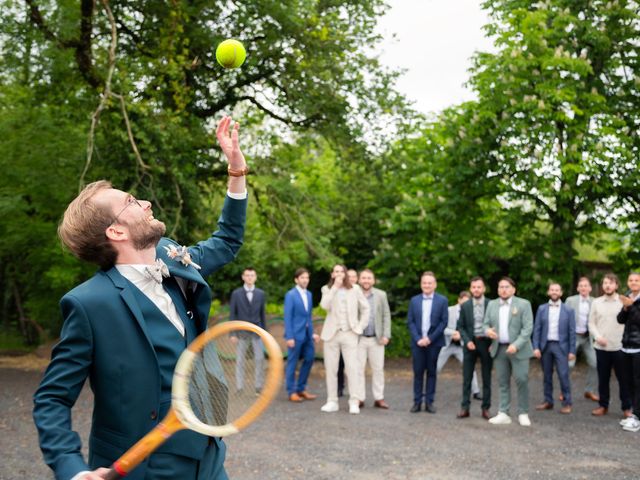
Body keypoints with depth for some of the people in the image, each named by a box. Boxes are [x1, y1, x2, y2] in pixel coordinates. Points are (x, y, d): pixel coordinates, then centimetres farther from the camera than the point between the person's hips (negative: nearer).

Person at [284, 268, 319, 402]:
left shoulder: (309, 294, 12)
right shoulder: (290, 295, -8)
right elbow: (287, 317, -11)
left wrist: (312, 332, 10)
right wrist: (289, 337, -16)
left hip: (307, 333, 7)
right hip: (295, 334, -7)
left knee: (309, 359, 8)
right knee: (292, 363, 2)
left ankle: (301, 389, 21)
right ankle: (292, 392, 11)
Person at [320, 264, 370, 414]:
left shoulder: (354, 289, 6)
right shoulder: (327, 289, 6)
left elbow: (365, 308, 10)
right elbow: (325, 305, -14)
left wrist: (360, 327, 1)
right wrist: (335, 287, -14)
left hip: (349, 334, -1)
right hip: (332, 333, 1)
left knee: (352, 368, -6)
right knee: (331, 368, 3)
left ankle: (354, 402, -2)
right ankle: (332, 401, 11)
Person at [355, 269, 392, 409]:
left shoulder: (381, 295, 6)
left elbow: (386, 316, 5)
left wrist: (386, 335, -3)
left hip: (377, 339, 2)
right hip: (358, 338, -1)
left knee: (378, 369, 4)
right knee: (358, 369, 1)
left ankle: (379, 398, 12)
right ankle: (359, 398, 9)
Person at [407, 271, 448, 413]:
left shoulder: (442, 300, 2)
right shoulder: (414, 300, 8)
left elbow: (444, 322, -3)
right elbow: (410, 322, 5)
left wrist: (430, 338, -11)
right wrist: (417, 339, -8)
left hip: (434, 342, -1)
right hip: (418, 342, 1)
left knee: (432, 372, 4)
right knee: (418, 372, 2)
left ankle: (429, 402, 10)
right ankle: (417, 401, 8)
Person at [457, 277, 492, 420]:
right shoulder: (465, 306, 3)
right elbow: (460, 327, 4)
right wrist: (467, 341, -10)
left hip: (486, 343, -1)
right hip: (470, 343, 1)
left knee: (486, 378, 5)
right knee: (467, 377, 2)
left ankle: (486, 408, 12)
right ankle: (465, 408, 6)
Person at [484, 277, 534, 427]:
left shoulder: (523, 304, -4)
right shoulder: (492, 304, 10)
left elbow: (528, 328, -10)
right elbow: (486, 323, 13)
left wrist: (516, 345, -20)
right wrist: (487, 331, -12)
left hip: (518, 349, -4)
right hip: (499, 349, 4)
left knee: (522, 380, -4)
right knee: (503, 382, 7)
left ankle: (523, 413, 9)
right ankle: (503, 414, 11)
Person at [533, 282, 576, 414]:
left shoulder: (568, 310, 2)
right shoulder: (542, 309, 6)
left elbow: (572, 331, 0)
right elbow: (537, 329, 4)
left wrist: (572, 351, -4)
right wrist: (536, 347, -4)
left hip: (561, 346, -2)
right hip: (545, 346, 2)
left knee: (563, 375, -6)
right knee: (547, 375, 8)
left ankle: (567, 403, 3)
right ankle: (548, 402, 17)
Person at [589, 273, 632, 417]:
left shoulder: (624, 301, -3)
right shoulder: (596, 302, 6)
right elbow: (591, 323, 8)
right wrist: (597, 336, -8)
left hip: (620, 347, -3)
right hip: (601, 347, 3)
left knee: (623, 378, 3)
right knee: (603, 378, 11)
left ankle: (627, 408, 13)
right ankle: (603, 405, 23)